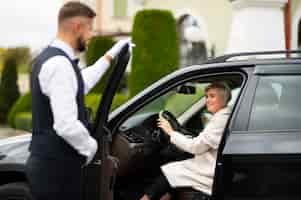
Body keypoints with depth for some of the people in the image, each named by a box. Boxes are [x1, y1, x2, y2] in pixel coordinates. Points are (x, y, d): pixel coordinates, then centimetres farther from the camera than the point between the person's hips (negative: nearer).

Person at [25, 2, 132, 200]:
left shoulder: (49, 57, 11)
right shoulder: (60, 64, -21)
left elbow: (81, 85, 31)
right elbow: (66, 126, -28)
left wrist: (111, 56, 34)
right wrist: (91, 147, -10)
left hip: (49, 163, 10)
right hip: (56, 168, -10)